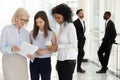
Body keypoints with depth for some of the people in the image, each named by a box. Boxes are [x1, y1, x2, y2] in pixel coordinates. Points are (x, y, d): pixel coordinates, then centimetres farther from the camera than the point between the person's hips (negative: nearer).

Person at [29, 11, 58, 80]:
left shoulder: (51, 33, -5)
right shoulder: (32, 32, 1)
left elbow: (55, 48, -1)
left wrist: (45, 51, -16)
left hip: (46, 61, -2)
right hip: (34, 61, 2)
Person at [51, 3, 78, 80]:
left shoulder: (70, 26, -10)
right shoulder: (61, 26, 11)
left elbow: (74, 45, -14)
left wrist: (58, 46, -18)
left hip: (68, 60, -7)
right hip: (60, 60, 7)